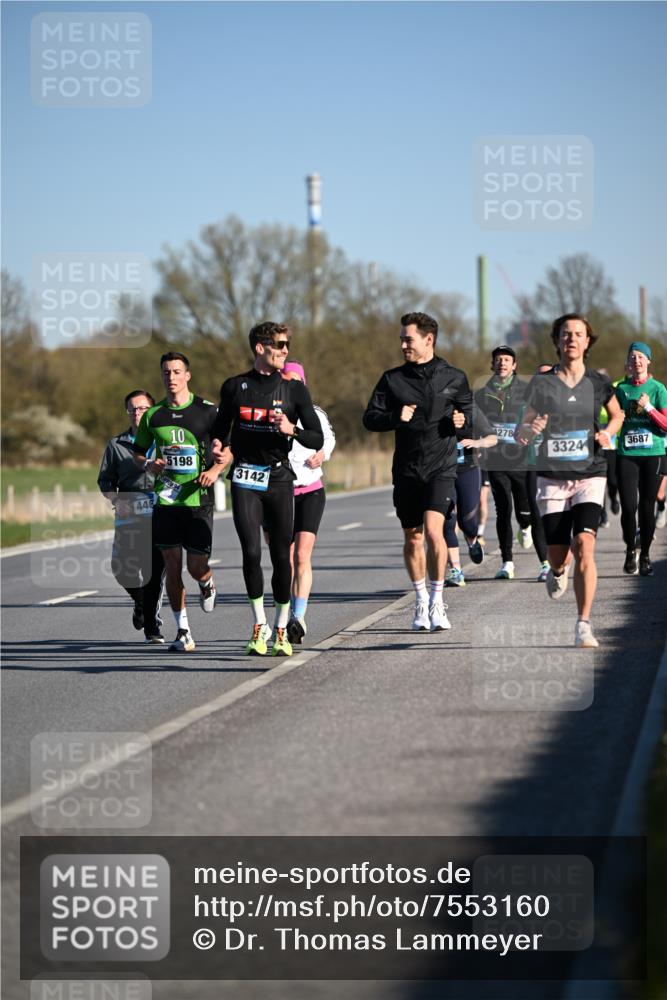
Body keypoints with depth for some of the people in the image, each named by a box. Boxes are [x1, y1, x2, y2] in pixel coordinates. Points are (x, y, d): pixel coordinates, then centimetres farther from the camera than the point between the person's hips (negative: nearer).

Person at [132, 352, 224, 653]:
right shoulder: (153, 415, 6)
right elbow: (137, 453, 16)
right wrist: (149, 465, -6)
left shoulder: (206, 411, -1)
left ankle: (207, 584, 36)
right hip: (165, 501, 2)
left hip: (198, 501, -2)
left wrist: (216, 469, -13)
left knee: (197, 567, -2)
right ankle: (183, 631, 6)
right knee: (172, 566, -1)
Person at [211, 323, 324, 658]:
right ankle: (259, 626, 3)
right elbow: (221, 428, 19)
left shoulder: (294, 389, 4)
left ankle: (281, 629, 13)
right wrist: (217, 446, -3)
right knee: (251, 552, -10)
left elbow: (317, 439, 2)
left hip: (279, 478, 0)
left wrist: (292, 429, -17)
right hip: (245, 479, 0)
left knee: (282, 556, 0)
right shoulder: (235, 387, 7)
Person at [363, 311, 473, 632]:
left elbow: (471, 419, 13)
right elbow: (370, 418, 4)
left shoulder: (453, 378, 4)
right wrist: (395, 417, -15)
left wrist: (461, 423, -10)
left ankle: (437, 602, -7)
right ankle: (421, 601, 26)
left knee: (433, 530, -18)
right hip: (406, 470, 3)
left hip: (441, 468, -3)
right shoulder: (392, 379, 7)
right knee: (412, 538, 9)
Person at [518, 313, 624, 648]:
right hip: (552, 478, 1)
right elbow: (520, 433, 4)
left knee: (584, 546, -20)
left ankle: (583, 625, -17)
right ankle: (558, 571, 45)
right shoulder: (541, 383, 0)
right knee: (557, 554, 5)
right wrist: (531, 429, -19)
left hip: (589, 476, -1)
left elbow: (617, 414, 22)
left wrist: (608, 433, 1)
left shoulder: (598, 383, 2)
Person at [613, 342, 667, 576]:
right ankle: (630, 551, 12)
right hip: (626, 454, 1)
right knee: (628, 506, -9)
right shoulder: (621, 388, 8)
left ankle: (645, 556, 16)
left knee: (647, 506, 2)